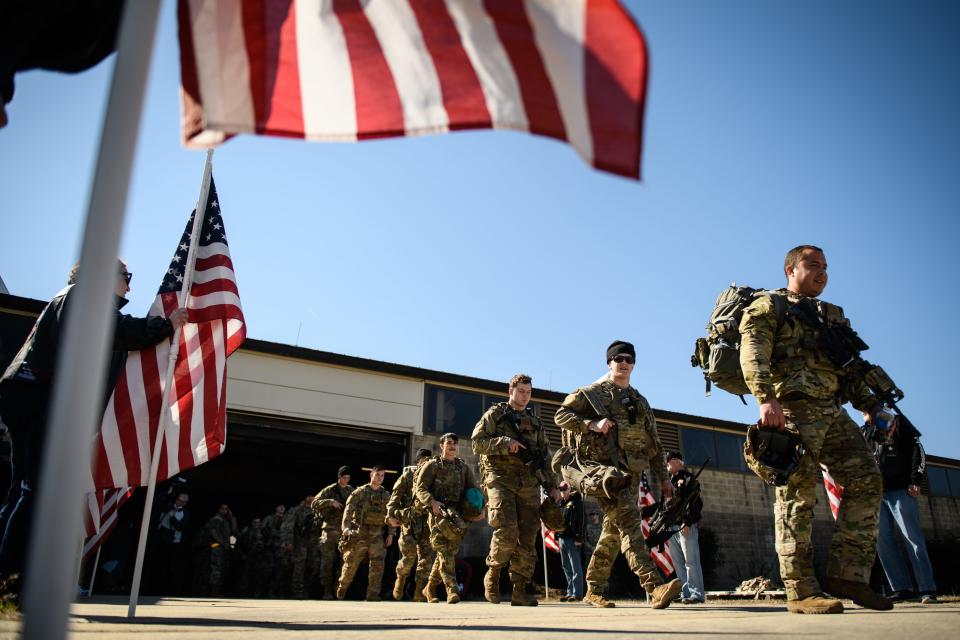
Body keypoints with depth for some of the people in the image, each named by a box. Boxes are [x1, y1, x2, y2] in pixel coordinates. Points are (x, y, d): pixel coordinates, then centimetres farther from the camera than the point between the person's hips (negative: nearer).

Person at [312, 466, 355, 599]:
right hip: (330, 530, -4)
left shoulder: (351, 491, 12)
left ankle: (338, 590, 12)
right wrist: (330, 502, -19)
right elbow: (314, 503, -6)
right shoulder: (330, 490, 0)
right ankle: (327, 591, 2)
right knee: (328, 561, -4)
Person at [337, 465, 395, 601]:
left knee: (377, 565, -8)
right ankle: (341, 590, 28)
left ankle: (373, 595, -1)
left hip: (377, 536, 2)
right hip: (359, 534, -2)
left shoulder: (386, 495, 11)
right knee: (351, 564, 6)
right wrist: (346, 527, -22)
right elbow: (348, 510, -8)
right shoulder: (360, 492, 1)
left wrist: (391, 533, 2)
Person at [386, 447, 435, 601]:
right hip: (409, 518, -3)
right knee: (409, 554, -11)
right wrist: (391, 514, -10)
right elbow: (395, 495, 0)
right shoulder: (408, 474, 5)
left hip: (426, 519, 4)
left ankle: (419, 592, 1)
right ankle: (400, 579, 17)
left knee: (427, 555, -4)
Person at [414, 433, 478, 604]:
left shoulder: (463, 467, 20)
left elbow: (473, 488, 17)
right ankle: (452, 589, -19)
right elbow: (420, 488, -2)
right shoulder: (433, 465, 6)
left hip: (457, 513, 5)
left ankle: (430, 588, 21)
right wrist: (432, 502, -21)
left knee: (449, 551, 6)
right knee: (444, 550, -16)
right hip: (438, 512, -5)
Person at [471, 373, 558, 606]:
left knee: (527, 538, -1)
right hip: (500, 479, -4)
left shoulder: (535, 422, 21)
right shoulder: (495, 414, 8)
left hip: (529, 483, 4)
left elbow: (544, 457, 22)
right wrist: (505, 443, -14)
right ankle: (492, 574, 7)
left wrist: (552, 486, 14)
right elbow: (477, 443, -1)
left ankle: (520, 590, 6)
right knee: (506, 532, -17)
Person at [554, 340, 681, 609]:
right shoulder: (591, 393, 4)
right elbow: (561, 415, -2)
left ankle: (594, 590, 21)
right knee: (627, 517, -23)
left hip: (630, 473, 7)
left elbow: (654, 444, 22)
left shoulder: (640, 402, 20)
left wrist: (663, 478, 16)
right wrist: (591, 424, -16)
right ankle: (654, 587, -32)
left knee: (614, 531, 9)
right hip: (601, 467, -6)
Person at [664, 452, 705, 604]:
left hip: (686, 527, -9)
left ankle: (697, 594, -6)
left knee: (691, 561, -8)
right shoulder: (670, 482, 23)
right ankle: (686, 593, 13)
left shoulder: (687, 478, -2)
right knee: (678, 563, 8)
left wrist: (688, 522, -19)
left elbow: (696, 503, -12)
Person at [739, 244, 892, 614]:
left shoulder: (830, 316, 28)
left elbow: (848, 369, 28)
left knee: (866, 481, 0)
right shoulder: (768, 307, 5)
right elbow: (753, 353, -12)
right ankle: (800, 591, -7)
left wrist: (871, 405, 13)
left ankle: (847, 575, 5)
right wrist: (766, 398, -27)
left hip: (832, 413, 8)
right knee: (798, 494, -10)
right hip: (792, 409, -8)